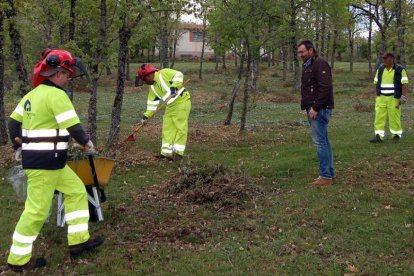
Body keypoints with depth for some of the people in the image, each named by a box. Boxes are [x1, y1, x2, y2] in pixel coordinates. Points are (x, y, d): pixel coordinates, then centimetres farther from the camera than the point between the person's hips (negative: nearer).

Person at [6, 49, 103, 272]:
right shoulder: (56, 95, -15)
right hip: (44, 162, -10)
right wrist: (87, 142, 2)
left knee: (77, 191, 16)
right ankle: (18, 259, 13)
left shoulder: (33, 94, 12)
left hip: (38, 159, 10)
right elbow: (74, 128, -18)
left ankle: (78, 240, 20)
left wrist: (18, 147, 30)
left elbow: (13, 122, 18)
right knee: (37, 210, 0)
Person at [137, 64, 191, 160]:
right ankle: (166, 152, 10)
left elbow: (178, 75, -18)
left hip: (182, 102, -9)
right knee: (167, 129, 6)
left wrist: (174, 87, -29)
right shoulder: (152, 87, 14)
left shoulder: (164, 73, -9)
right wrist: (146, 116, 6)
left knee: (180, 128, -7)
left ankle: (178, 152, -2)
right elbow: (152, 103, 14)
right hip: (170, 106, 9)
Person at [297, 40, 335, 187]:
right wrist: (307, 106, 14)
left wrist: (315, 107, -22)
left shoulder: (320, 64, -13)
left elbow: (325, 88, -22)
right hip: (313, 109, 10)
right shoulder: (308, 65, 19)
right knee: (323, 141, 13)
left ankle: (326, 176, -5)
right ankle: (329, 173, 20)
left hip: (319, 110, -10)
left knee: (320, 141, -9)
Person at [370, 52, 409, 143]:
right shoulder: (380, 69, 5)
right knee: (379, 117, -4)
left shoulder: (400, 70, -6)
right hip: (381, 98, 3)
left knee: (394, 117, 2)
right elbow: (376, 83, 11)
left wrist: (403, 96, -19)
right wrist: (377, 96, 7)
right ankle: (378, 137, -4)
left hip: (394, 99, -3)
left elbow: (405, 84, -10)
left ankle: (396, 135, 18)